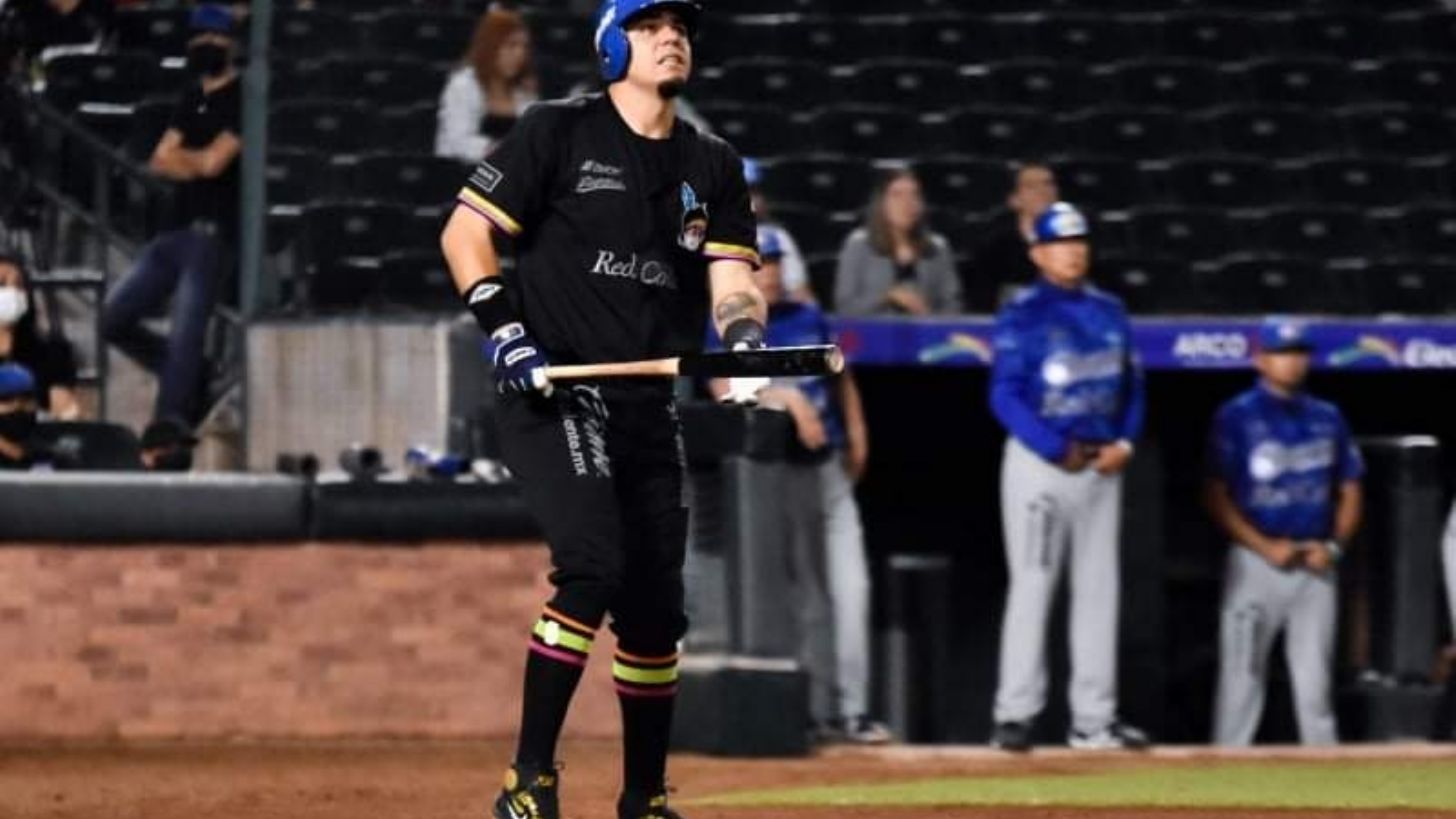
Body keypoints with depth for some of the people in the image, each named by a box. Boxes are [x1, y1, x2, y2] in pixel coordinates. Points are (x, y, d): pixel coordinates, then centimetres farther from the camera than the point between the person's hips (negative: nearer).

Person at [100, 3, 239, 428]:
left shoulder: (240, 100, -8)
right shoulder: (193, 98, 16)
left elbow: (212, 162, -16)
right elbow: (161, 162, 10)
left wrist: (180, 156, 4)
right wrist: (196, 162, -9)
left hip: (213, 232, -9)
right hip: (176, 232, 9)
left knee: (184, 337, -14)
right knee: (115, 319, 8)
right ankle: (196, 378, 19)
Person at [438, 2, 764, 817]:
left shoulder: (714, 166, 12)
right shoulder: (559, 132, -2)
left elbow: (732, 279, 4)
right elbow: (465, 230, -2)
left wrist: (745, 336, -19)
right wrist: (503, 328, -16)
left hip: (650, 407, 6)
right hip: (553, 391, -6)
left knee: (656, 605, 8)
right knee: (593, 565, -24)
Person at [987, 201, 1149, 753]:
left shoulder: (1108, 311, 11)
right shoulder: (1022, 314, -7)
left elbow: (1131, 385, 15)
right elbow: (1005, 395, -13)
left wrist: (1124, 442, -1)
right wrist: (1056, 449, -20)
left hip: (1101, 464, 6)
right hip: (1039, 462, -6)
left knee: (1099, 588, 7)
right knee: (1033, 585, -7)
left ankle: (1094, 718, 12)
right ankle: (1016, 715, -3)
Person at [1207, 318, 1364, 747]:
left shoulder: (1328, 418, 12)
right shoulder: (1237, 417, -2)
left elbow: (1349, 491, 16)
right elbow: (1217, 497, -6)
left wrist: (1334, 546, -1)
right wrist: (1266, 548, -14)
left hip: (1316, 566, 4)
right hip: (1255, 562, -4)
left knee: (1315, 677, 5)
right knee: (1242, 676, -3)